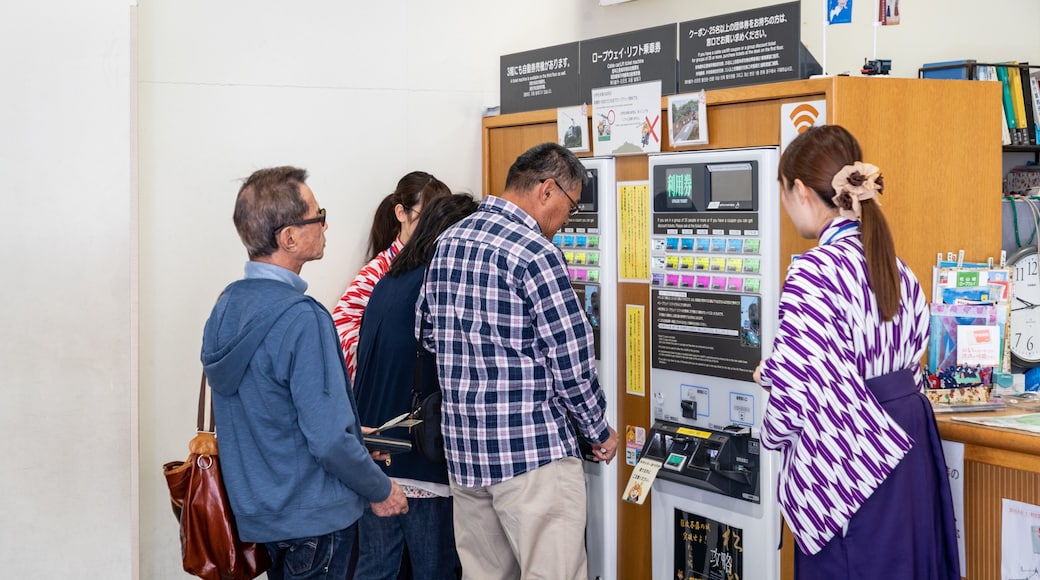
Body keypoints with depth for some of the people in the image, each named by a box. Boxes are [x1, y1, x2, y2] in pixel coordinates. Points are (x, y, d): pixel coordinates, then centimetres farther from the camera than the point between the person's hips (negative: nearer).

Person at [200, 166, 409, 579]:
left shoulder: (226, 305, 4)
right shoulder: (301, 319, -23)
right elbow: (329, 440, -23)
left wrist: (348, 430, 19)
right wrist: (381, 490, -7)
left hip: (255, 511, 8)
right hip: (312, 518, -8)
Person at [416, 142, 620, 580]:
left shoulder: (448, 243, 10)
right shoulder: (534, 253, -15)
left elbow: (428, 334, 19)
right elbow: (571, 360, -13)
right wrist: (599, 431, 1)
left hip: (462, 446, 8)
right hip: (531, 447, -8)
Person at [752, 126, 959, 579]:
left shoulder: (813, 273, -18)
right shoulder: (897, 268, 7)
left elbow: (800, 387, -19)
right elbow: (903, 366, 12)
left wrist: (773, 433, 4)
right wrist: (777, 374, 18)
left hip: (847, 470, -8)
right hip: (907, 456, 8)